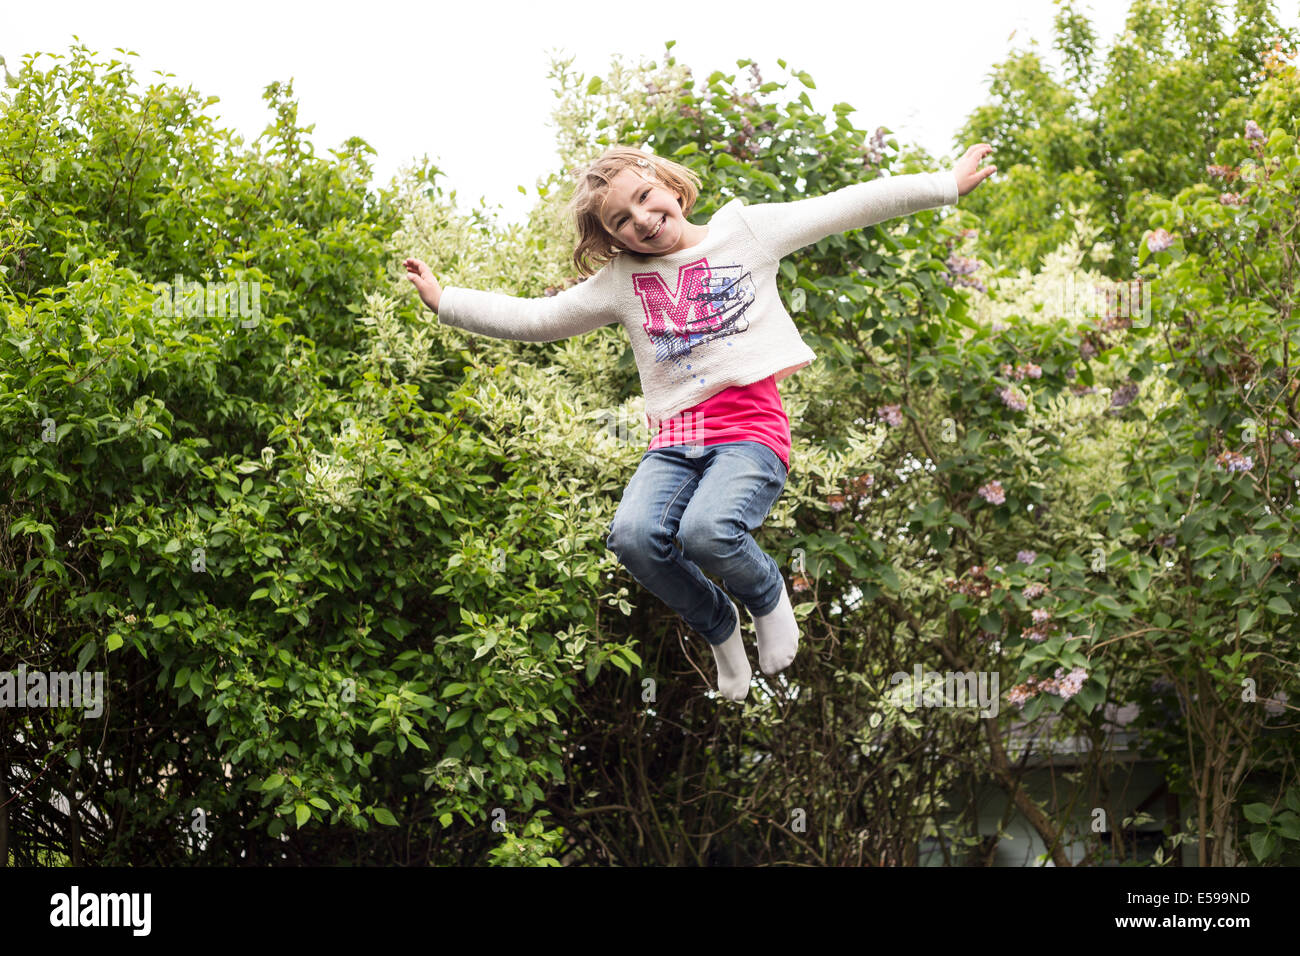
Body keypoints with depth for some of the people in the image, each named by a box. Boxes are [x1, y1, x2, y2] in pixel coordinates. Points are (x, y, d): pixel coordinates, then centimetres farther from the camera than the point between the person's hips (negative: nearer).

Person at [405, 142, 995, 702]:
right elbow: (532, 318, 18)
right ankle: (717, 625, 4)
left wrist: (946, 184, 11)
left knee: (705, 530, -33)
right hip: (675, 441, 3)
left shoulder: (746, 230, 10)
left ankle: (768, 596, 5)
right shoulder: (620, 281, 14)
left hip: (750, 428, -3)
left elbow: (846, 207, 10)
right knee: (634, 536, -27)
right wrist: (444, 301, 13)